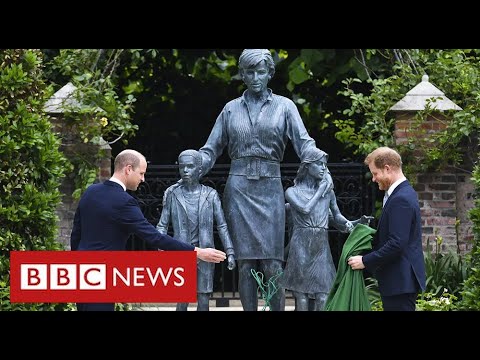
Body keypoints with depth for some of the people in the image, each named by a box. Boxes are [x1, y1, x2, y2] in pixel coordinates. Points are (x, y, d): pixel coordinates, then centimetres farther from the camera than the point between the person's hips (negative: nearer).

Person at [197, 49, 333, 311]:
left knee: (272, 262, -7)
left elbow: (304, 142, -2)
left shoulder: (284, 106, 7)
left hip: (270, 189, -1)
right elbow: (211, 149, 13)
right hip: (239, 188, 1)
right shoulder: (231, 109, 12)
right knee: (245, 261, -1)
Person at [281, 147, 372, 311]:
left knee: (322, 300, -5)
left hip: (322, 249, 3)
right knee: (301, 300, -4)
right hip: (301, 248, -3)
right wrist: (320, 190, -2)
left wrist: (357, 223, -4)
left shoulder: (328, 192, 13)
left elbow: (337, 218, 14)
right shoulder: (292, 191, 3)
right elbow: (305, 209, -14)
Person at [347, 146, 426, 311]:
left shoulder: (401, 199, -19)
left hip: (400, 282, -10)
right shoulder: (404, 193, 14)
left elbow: (396, 244, -24)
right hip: (402, 279, 10)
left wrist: (365, 261, -17)